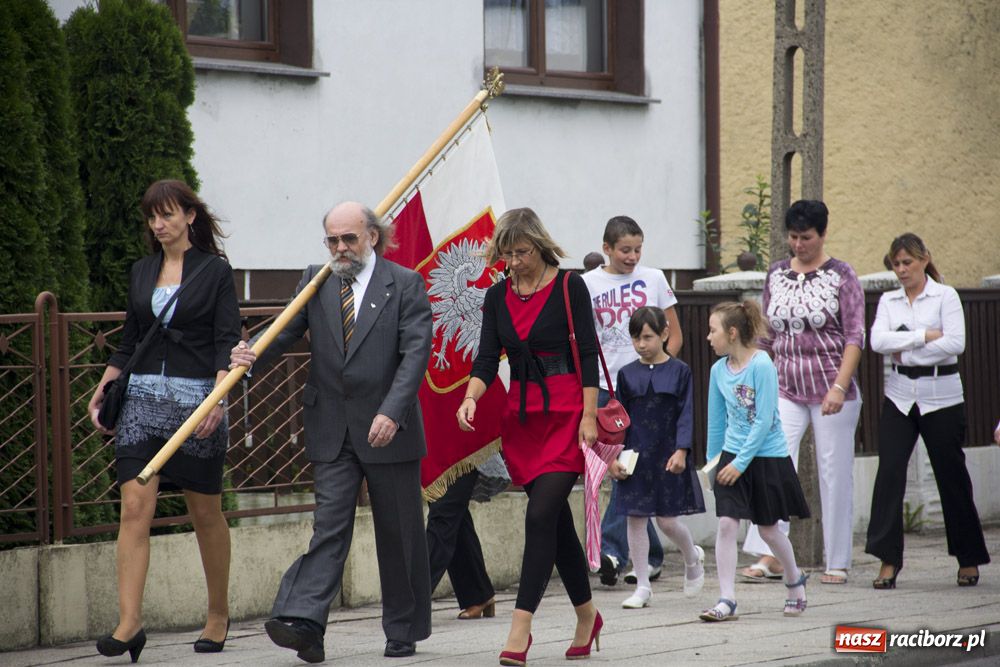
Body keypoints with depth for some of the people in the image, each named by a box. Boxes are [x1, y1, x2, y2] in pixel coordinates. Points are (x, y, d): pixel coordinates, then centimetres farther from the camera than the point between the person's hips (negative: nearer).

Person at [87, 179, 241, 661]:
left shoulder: (215, 271, 0)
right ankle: (129, 622, -16)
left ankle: (219, 615, 23)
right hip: (142, 399, 4)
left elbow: (228, 342, -6)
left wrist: (218, 398, -18)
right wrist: (101, 391, 12)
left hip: (197, 398, -3)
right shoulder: (142, 272, 13)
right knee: (135, 507, -10)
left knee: (205, 513, 7)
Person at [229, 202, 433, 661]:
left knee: (398, 532, 7)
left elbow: (415, 352, -11)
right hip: (332, 430, 2)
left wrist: (392, 412, -22)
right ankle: (303, 623, -18)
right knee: (329, 525, -7)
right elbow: (285, 331, 0)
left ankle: (403, 632, 18)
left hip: (389, 430, -2)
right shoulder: (314, 282, 8)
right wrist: (253, 356, -22)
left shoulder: (405, 285, -3)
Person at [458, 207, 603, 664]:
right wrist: (471, 398, -15)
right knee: (556, 520, 10)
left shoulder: (568, 287, -5)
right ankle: (587, 616, 23)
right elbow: (487, 358, 4)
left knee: (541, 514, -14)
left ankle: (520, 627, -17)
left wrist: (589, 417, -12)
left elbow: (588, 354, -6)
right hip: (521, 416, 5)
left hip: (566, 412, -5)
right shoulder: (498, 296, 9)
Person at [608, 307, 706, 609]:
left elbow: (685, 414, -4)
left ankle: (693, 559, 30)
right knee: (635, 518, 1)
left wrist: (681, 451, -14)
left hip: (668, 456, -2)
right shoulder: (627, 374, 4)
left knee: (667, 520, -2)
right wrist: (614, 456, 0)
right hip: (635, 457, 2)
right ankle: (642, 586, 9)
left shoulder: (679, 371, -2)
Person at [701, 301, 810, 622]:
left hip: (767, 455, -4)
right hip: (732, 456, 4)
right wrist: (713, 460, 18)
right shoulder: (718, 370, 1)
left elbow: (764, 421, -19)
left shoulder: (761, 366, -17)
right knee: (726, 523, -9)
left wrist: (741, 463, -19)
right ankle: (727, 600, -8)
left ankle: (795, 581, 35)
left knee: (768, 528, 10)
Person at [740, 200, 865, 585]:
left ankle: (837, 563, 11)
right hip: (786, 391, 3)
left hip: (831, 393, -3)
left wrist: (839, 387, -17)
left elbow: (855, 337, -7)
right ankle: (769, 557, -14)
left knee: (835, 475, 2)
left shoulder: (841, 276, -3)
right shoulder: (776, 274, 9)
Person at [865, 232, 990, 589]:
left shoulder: (945, 296, -1)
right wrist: (924, 336, -14)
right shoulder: (889, 301, 10)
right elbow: (878, 341, -6)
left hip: (941, 396, -3)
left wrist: (904, 353, -10)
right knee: (889, 471, -11)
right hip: (899, 396, 3)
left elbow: (955, 343, -14)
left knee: (952, 476, 4)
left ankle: (969, 559, 19)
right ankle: (888, 560, -11)